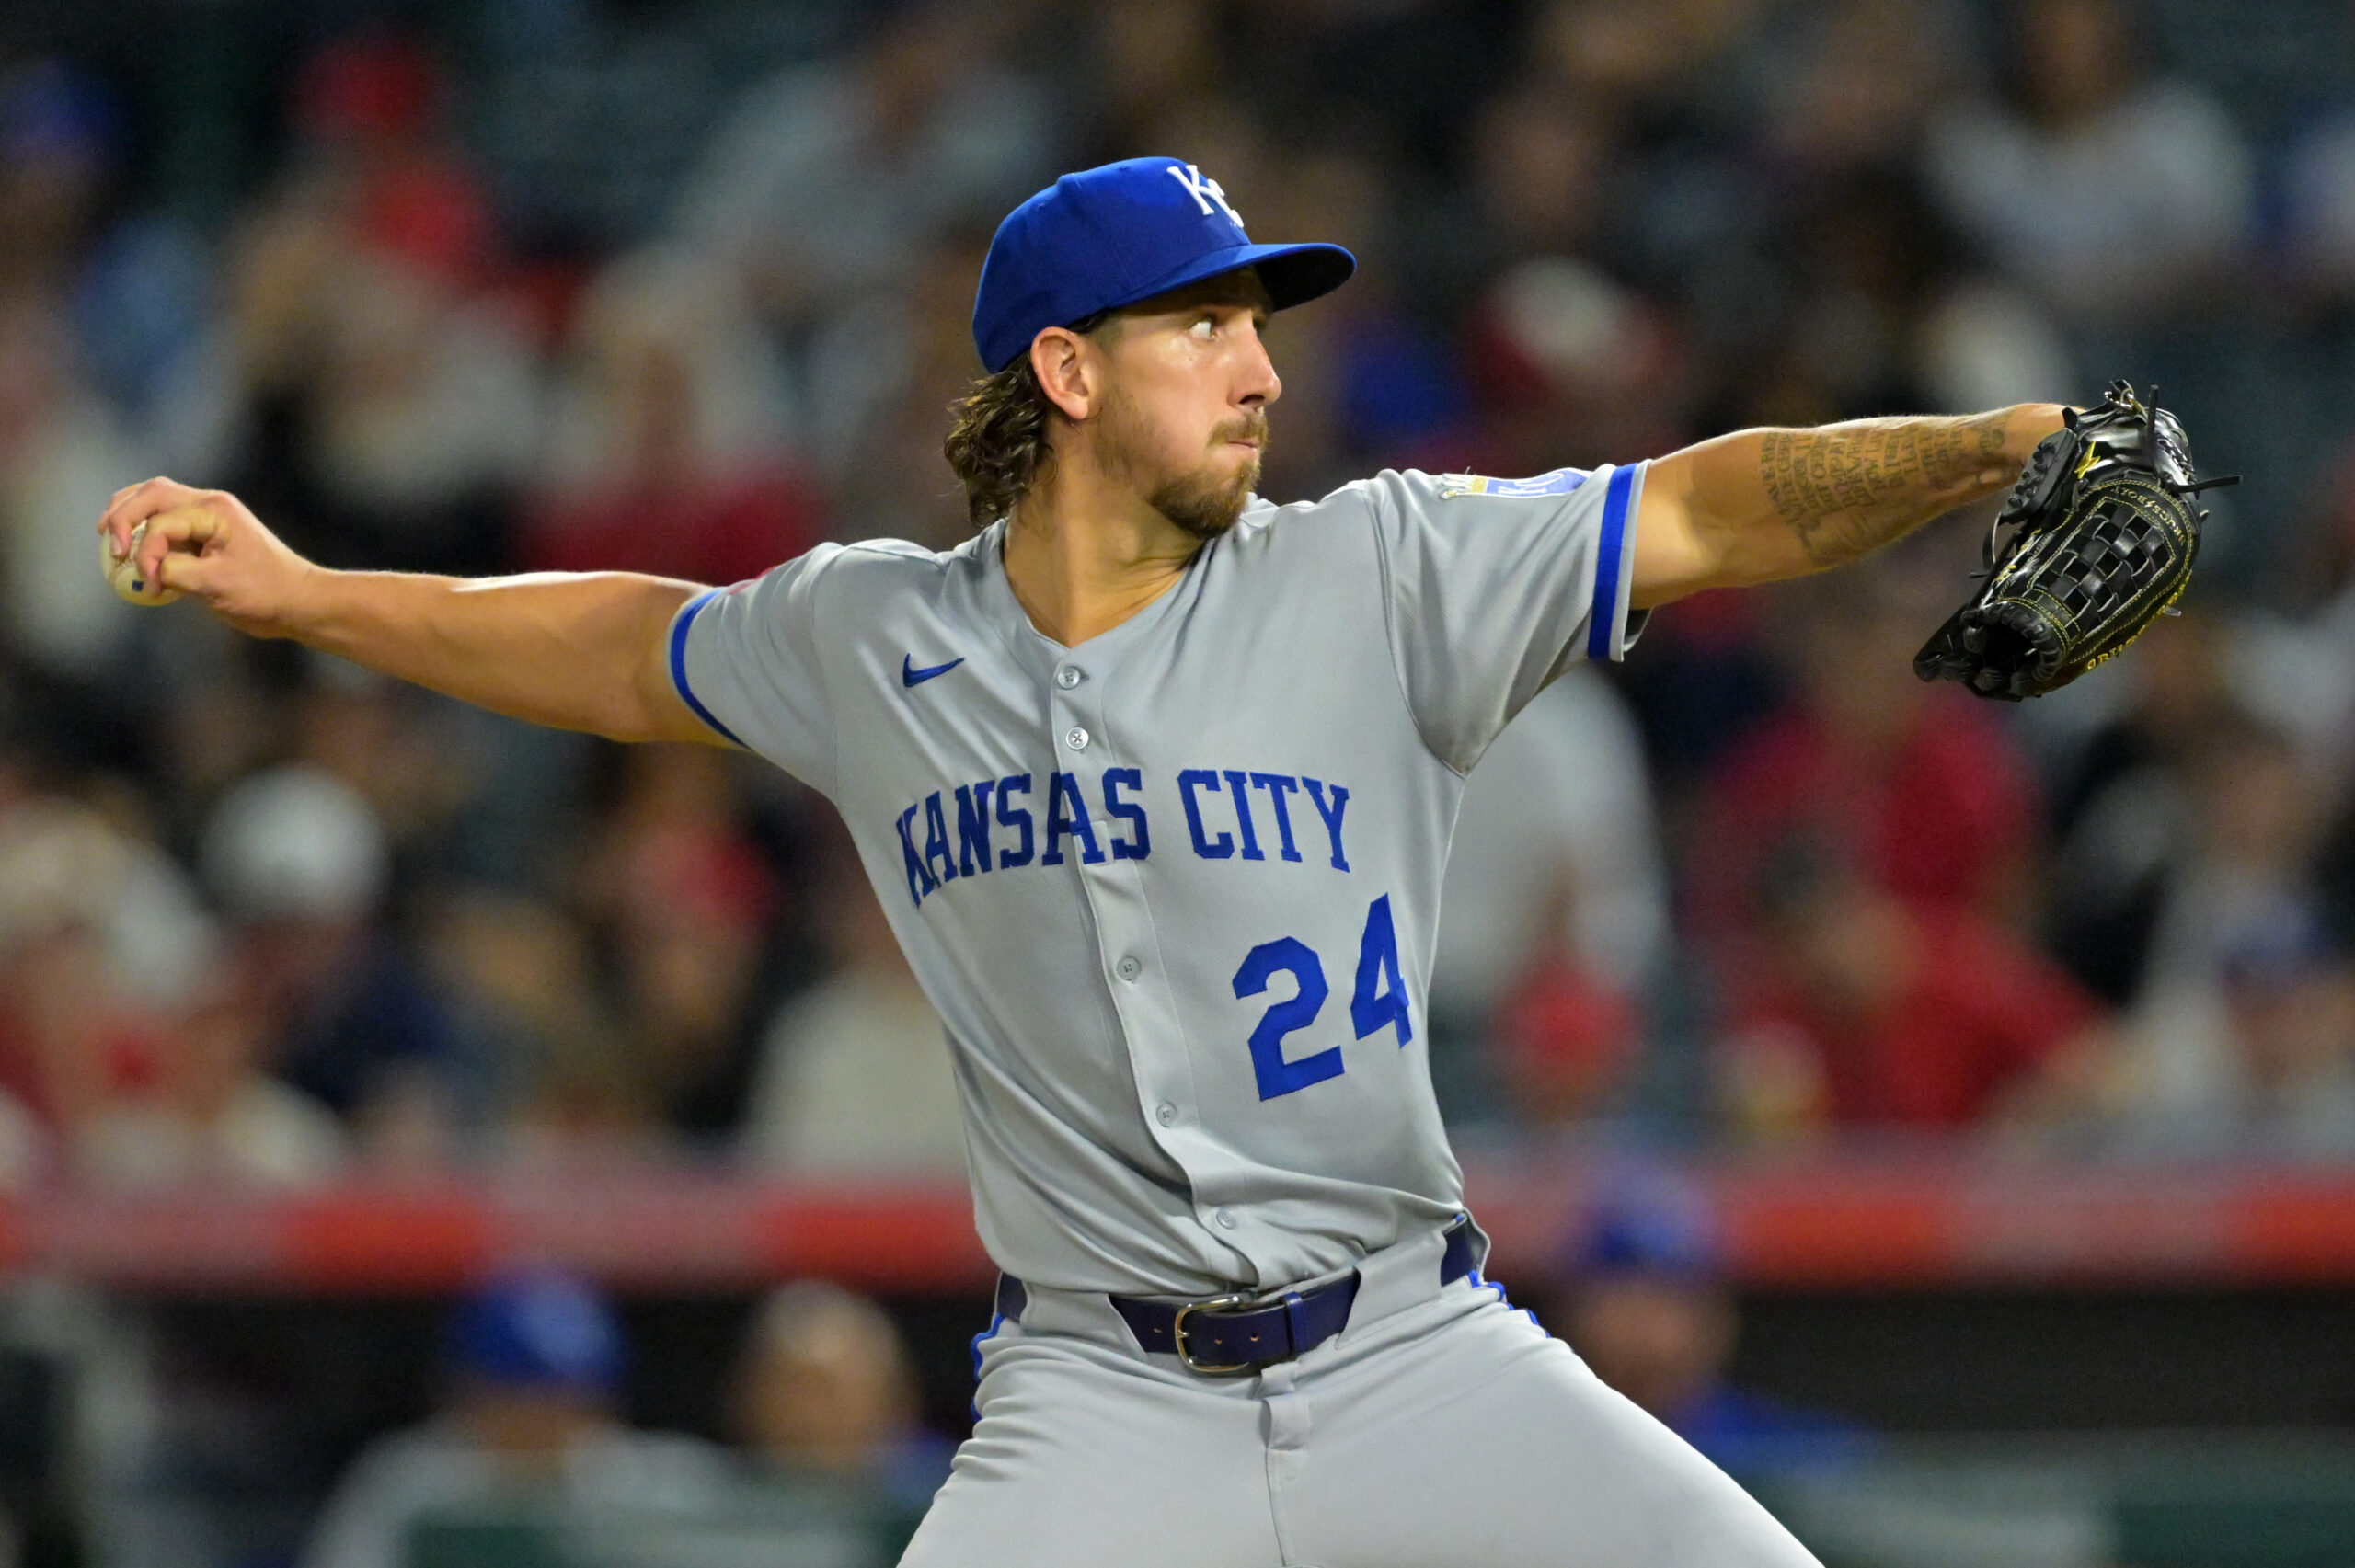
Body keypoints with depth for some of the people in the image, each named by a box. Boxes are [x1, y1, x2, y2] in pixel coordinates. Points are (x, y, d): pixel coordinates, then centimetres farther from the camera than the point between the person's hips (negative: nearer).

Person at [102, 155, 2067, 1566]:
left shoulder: (1382, 578, -3)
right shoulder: (869, 640, 5)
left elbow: (1717, 513, -11)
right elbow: (634, 653, 24)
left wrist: (2009, 443, -25)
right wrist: (298, 591, 25)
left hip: (1416, 1364, 0)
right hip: (1096, 1404, 0)